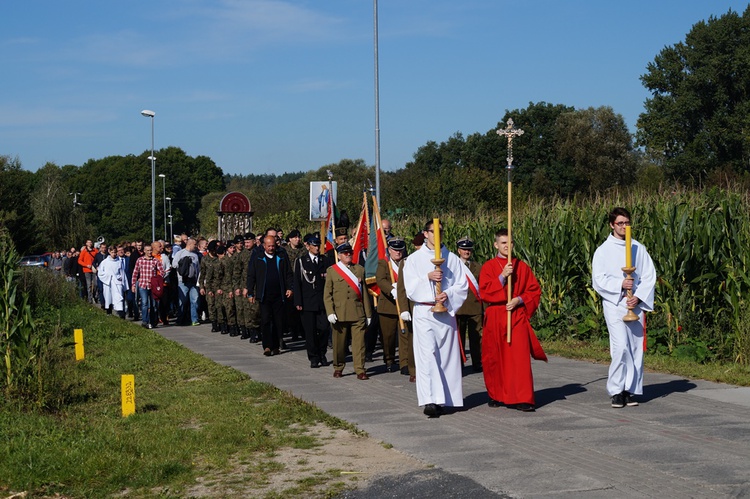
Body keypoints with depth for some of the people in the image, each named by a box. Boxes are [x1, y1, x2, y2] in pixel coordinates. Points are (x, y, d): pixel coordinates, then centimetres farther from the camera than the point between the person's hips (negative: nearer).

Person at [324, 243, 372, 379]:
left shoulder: (359, 269, 14)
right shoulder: (332, 270, 7)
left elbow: (364, 292, 14)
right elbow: (327, 294, 4)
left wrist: (368, 314, 11)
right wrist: (330, 312, -8)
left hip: (358, 314, 1)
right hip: (339, 314, -1)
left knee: (359, 343, -4)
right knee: (339, 343, 7)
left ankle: (360, 370, 0)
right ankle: (338, 368, 22)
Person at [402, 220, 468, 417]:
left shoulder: (452, 259, 10)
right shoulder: (414, 259, 6)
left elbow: (462, 285, 5)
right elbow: (410, 286, -2)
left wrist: (448, 294, -14)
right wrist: (428, 277, -16)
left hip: (446, 311, 2)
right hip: (424, 312, -2)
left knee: (446, 355, 3)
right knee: (427, 355, -13)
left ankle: (442, 399, 13)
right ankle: (429, 401, -20)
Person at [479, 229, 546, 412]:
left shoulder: (522, 266, 8)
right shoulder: (488, 267, 3)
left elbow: (535, 290, 8)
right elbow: (484, 292, -7)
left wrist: (519, 300, -8)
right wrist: (502, 277, -15)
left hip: (517, 317, 0)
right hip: (495, 319, 0)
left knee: (520, 357, -10)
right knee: (495, 358, 6)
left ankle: (522, 399, -11)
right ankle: (496, 395, 21)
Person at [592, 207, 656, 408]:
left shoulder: (639, 248, 8)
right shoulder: (603, 250, 1)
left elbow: (649, 276, 4)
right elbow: (598, 280, -4)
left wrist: (638, 297, -9)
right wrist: (621, 284, -17)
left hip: (636, 304, 3)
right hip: (614, 304, -3)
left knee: (636, 348, 4)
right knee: (621, 346, -16)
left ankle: (630, 390, 14)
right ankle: (616, 391, -5)